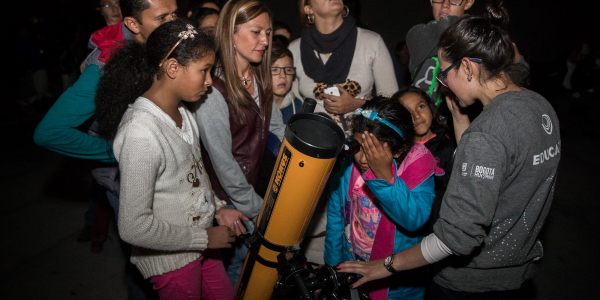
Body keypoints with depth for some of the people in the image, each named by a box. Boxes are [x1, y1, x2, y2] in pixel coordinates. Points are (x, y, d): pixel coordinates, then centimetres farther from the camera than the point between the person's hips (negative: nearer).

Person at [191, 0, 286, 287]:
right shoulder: (213, 90, -24)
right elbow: (223, 161, -21)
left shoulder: (259, 79, 2)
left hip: (249, 185, 7)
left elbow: (278, 128, 2)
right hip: (226, 199, -6)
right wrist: (256, 209, -15)